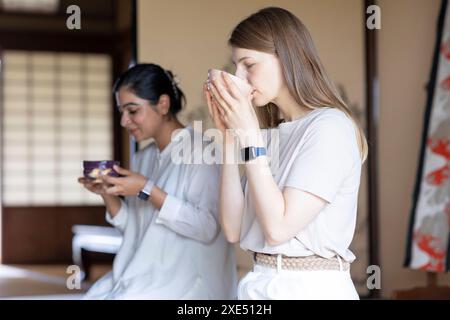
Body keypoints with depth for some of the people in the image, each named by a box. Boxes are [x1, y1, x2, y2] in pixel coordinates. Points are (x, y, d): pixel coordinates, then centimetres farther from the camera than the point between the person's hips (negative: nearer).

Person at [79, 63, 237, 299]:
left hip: (186, 278, -6)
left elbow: (207, 227, -18)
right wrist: (108, 195, -1)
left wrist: (148, 191, -20)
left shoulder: (199, 151, -9)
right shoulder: (143, 158, 12)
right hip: (143, 275, 6)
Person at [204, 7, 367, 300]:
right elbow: (234, 229, 1)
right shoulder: (270, 134, 8)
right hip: (260, 284, 7)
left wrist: (249, 135, -16)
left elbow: (279, 228, -20)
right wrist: (230, 135, -1)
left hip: (310, 287, -7)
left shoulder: (331, 126, -13)